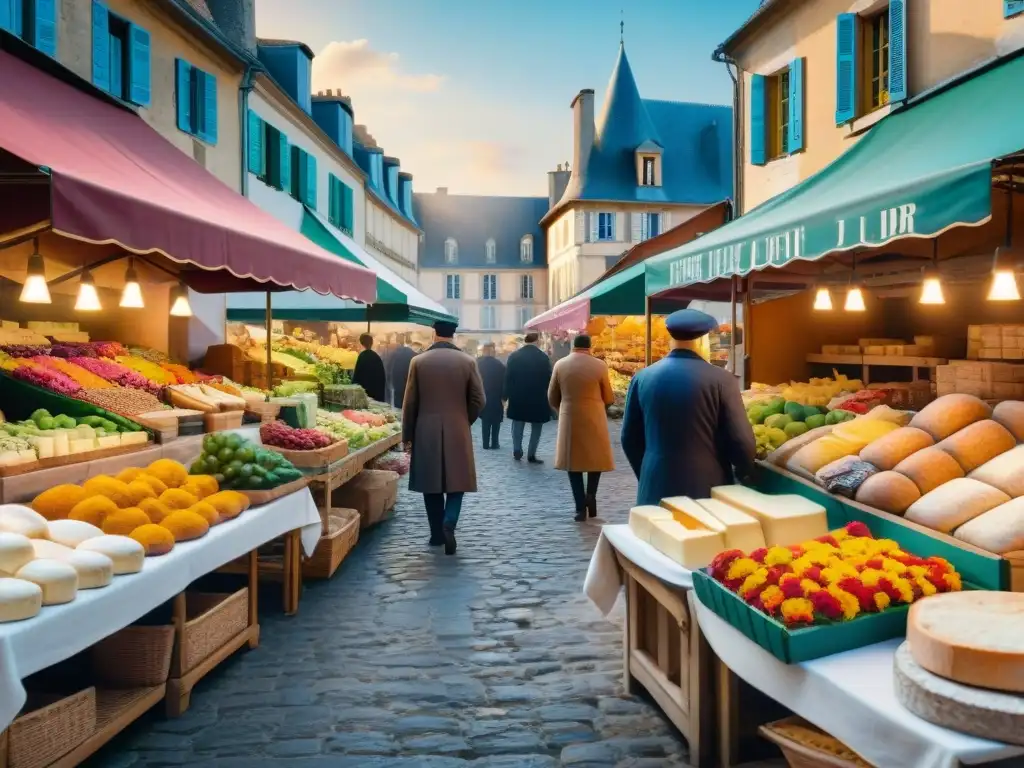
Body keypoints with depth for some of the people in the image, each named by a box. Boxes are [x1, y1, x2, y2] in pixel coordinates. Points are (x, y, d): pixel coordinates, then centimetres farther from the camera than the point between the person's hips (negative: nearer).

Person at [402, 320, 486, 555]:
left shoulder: (418, 361, -2)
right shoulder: (467, 361, -2)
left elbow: (410, 402, -1)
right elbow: (478, 400, -2)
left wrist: (407, 435, 7)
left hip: (426, 432, 0)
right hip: (457, 432, 0)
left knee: (431, 483, 10)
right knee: (456, 482, 8)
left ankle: (437, 533, 15)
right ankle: (448, 524, -11)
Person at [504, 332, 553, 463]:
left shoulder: (514, 356, -2)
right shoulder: (543, 357, -8)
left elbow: (507, 377, -2)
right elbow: (548, 378, -6)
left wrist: (506, 396, 5)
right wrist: (549, 398, 3)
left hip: (518, 398, 2)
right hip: (538, 398, -2)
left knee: (518, 426, 16)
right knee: (536, 427, 9)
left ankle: (517, 451, 10)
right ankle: (531, 455, 6)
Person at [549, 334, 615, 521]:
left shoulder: (560, 364, -1)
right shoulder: (599, 365, -5)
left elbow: (552, 397, 6)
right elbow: (609, 399, 1)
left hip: (569, 420, 1)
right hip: (594, 419, -1)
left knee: (573, 459, 7)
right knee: (596, 457, 16)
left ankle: (580, 507, 4)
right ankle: (590, 495, 2)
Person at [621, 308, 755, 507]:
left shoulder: (642, 378, 0)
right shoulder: (721, 380, -10)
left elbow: (630, 439, 7)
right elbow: (741, 441, -7)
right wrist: (745, 473, 13)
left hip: (657, 489, 3)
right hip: (708, 489, -2)